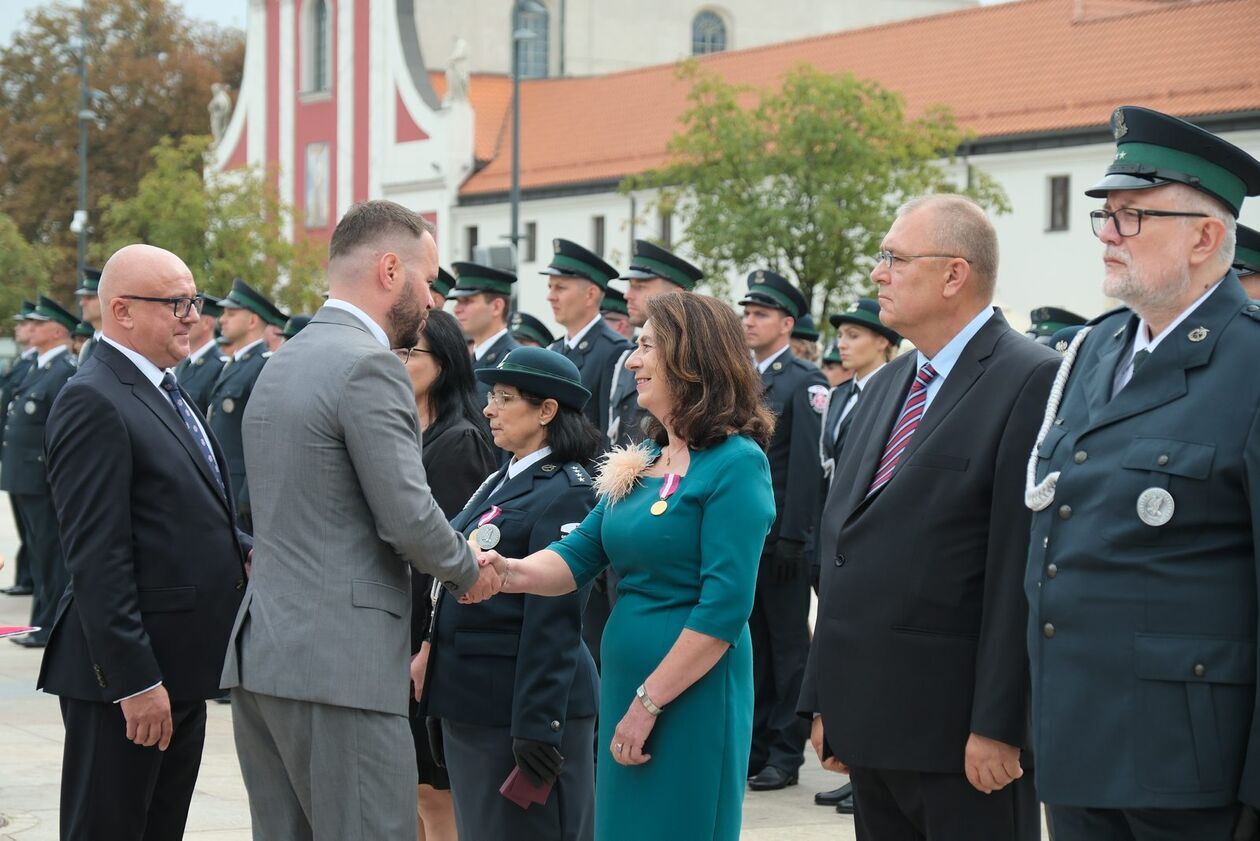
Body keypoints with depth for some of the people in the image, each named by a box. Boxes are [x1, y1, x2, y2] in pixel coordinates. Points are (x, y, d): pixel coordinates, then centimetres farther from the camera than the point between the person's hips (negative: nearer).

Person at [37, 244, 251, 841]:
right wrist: (134, 680, -23)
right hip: (129, 676, -10)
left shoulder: (163, 392, 16)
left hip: (180, 666, 10)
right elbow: (97, 558, -20)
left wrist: (245, 551, 4)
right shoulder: (95, 403, -15)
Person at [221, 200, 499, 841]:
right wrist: (469, 573, 4)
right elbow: (408, 517, -15)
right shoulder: (369, 365, -12)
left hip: (259, 652, 10)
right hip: (339, 665, -9)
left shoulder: (282, 363, 17)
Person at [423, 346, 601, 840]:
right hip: (469, 703, 9)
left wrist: (535, 725, -22)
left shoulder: (565, 494, -14)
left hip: (520, 704, -9)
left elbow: (554, 621, -19)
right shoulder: (500, 483, 14)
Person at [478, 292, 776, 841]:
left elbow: (725, 607, -19)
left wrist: (650, 701, -18)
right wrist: (511, 572, -12)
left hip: (693, 692, -8)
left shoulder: (736, 463, -13)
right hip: (624, 684, 8)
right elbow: (578, 557, 9)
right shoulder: (641, 462, 12)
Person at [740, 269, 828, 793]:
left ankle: (786, 754, 6)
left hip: (781, 538, -6)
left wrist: (793, 537, -17)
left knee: (787, 645, 1)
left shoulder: (805, 382, -7)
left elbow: (807, 465, -12)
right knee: (749, 644, 9)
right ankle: (753, 747, 16)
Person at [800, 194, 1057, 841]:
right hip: (871, 726, 8)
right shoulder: (885, 388, 16)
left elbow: (1021, 570, -16)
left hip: (958, 730, -8)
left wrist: (997, 725, -19)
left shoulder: (1032, 382, -11)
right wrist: (824, 702, 14)